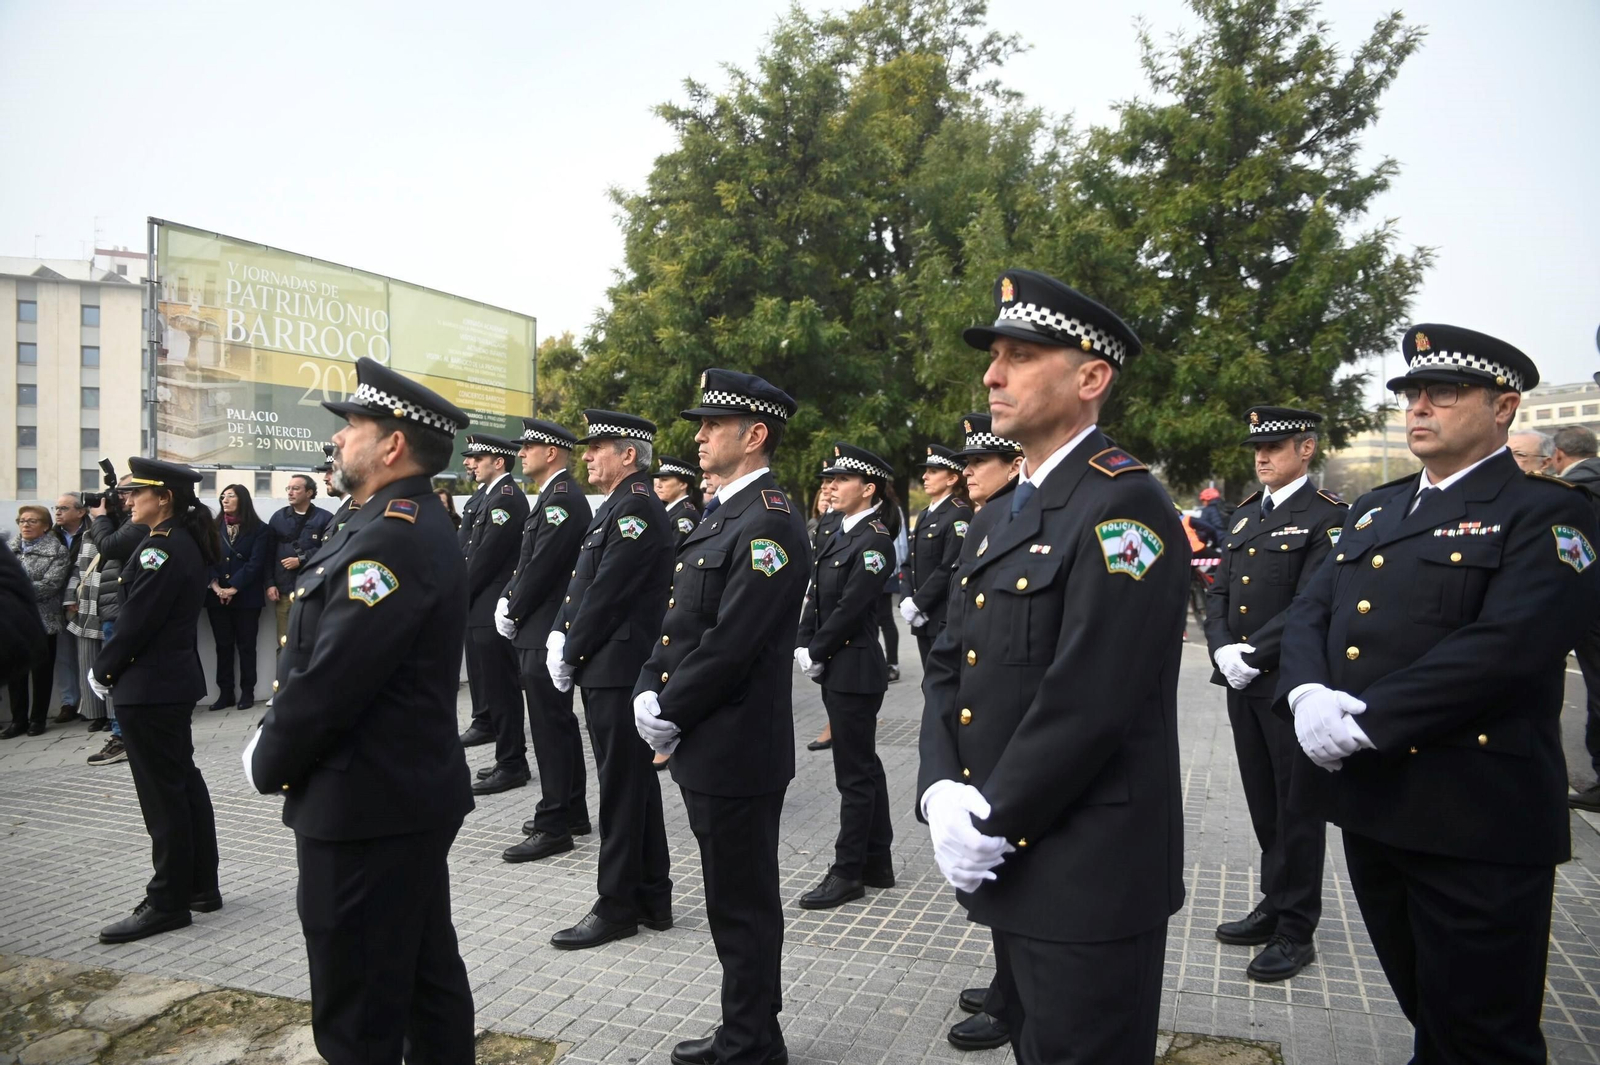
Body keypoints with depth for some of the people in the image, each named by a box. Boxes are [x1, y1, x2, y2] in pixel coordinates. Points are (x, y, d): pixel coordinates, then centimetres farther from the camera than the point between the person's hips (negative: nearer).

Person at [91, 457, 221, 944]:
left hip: (148, 689, -10)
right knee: (185, 784, 15)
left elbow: (135, 623, -20)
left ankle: (167, 902, 9)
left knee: (163, 795, -1)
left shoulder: (161, 549, -19)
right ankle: (202, 887, 24)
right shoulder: (187, 543, 10)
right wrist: (113, 666, 11)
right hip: (176, 681, 10)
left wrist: (102, 671, -5)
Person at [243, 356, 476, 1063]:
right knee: (429, 978, 20)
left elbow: (330, 680, -24)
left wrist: (269, 765, -7)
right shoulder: (413, 526, 11)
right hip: (414, 794, 10)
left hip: (363, 808, -10)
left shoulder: (390, 539, -22)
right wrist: (276, 746, 9)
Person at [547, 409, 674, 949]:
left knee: (622, 787, 0)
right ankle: (651, 898, 25)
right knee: (636, 783, 15)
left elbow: (607, 592, -18)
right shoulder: (617, 507, 16)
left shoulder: (636, 508, -15)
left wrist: (569, 653, -9)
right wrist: (560, 634, 3)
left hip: (616, 669, -10)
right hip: (611, 668, 10)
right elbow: (582, 580, 15)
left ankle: (617, 907, 11)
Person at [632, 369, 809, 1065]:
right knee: (732, 898, 20)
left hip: (737, 751, -10)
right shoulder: (720, 515, 13)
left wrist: (670, 713, -13)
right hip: (705, 745, 10)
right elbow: (679, 623, 14)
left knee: (743, 905, 5)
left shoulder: (769, 524, -18)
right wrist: (650, 691, 2)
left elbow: (729, 645, -23)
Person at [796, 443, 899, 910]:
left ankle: (849, 871, 11)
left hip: (855, 669, -9)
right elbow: (815, 596, 10)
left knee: (855, 772, 0)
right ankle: (877, 863, 26)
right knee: (864, 765, 16)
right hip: (834, 667, 9)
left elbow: (849, 608, -18)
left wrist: (817, 654, -12)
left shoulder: (875, 540, -14)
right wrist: (804, 648, -1)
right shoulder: (840, 534, 12)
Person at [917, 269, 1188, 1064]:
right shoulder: (998, 521, 12)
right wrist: (941, 793, -7)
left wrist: (990, 821, -16)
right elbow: (948, 667, 9)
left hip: (1091, 878, -8)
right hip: (1009, 865, 8)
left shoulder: (1123, 506, -17)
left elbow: (1090, 698, -24)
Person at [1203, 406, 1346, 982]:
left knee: (1297, 805, 4)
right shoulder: (1244, 515, 14)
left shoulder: (1327, 517, -9)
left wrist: (1254, 655, -18)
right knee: (1263, 804, 16)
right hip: (1242, 682, 7)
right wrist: (1222, 650, -3)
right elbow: (1219, 592, 13)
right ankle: (1275, 905, 31)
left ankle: (1296, 930, 15)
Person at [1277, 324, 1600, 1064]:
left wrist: (1365, 722, -22)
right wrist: (1307, 693, -12)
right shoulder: (1375, 509, 15)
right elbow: (1309, 610, 8)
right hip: (1368, 798, 7)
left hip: (1476, 817, -6)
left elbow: (1503, 646, -21)